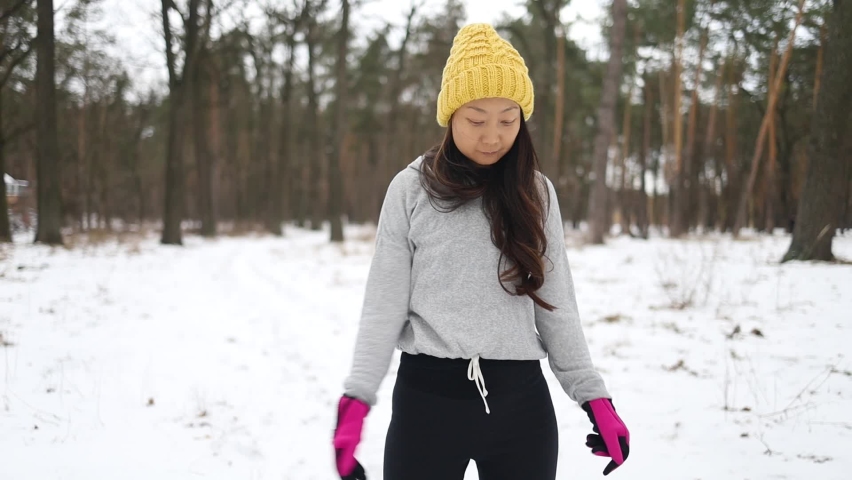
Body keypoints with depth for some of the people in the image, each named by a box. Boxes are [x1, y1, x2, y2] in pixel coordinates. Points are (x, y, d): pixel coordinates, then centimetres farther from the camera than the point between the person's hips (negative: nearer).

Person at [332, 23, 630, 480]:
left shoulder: (534, 193, 6)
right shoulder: (411, 190, -1)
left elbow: (555, 305, 10)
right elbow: (384, 306, 0)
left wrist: (594, 397, 5)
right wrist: (356, 399, -10)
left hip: (520, 399, 2)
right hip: (429, 396, -2)